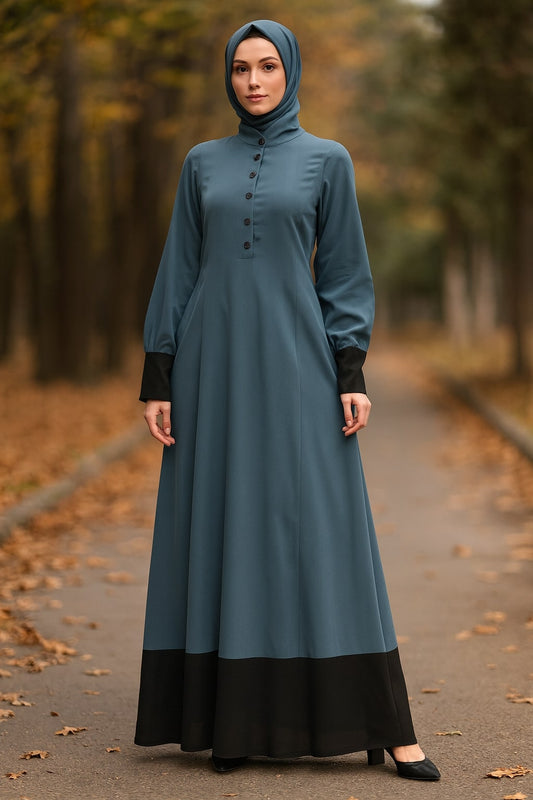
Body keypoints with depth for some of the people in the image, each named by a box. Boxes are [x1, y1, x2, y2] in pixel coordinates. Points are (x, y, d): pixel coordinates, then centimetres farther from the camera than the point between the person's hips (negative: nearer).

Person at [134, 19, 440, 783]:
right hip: (215, 363, 2)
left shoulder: (328, 160, 6)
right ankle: (233, 719, 11)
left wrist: (353, 376, -7)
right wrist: (158, 382, 2)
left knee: (326, 536, -6)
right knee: (219, 536, 1)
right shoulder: (202, 163, 11)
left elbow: (345, 272, 4)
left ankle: (383, 722, 0)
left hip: (294, 362, -2)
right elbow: (178, 274, 9)